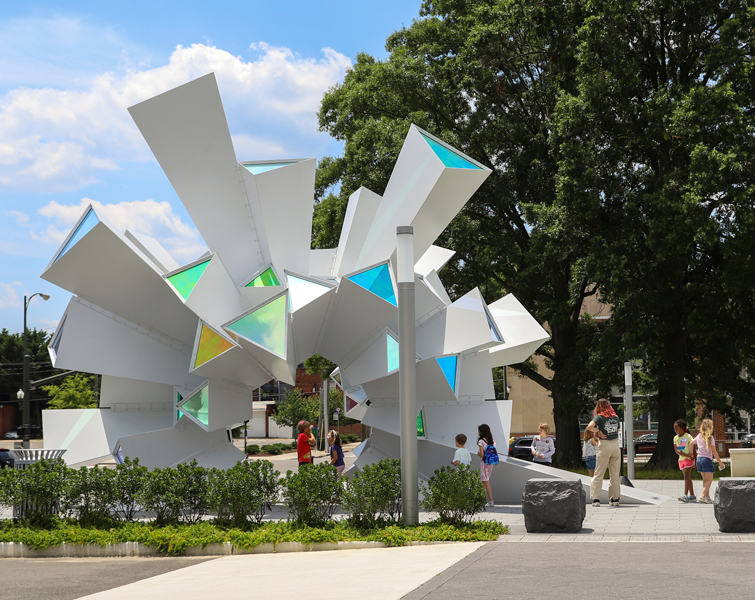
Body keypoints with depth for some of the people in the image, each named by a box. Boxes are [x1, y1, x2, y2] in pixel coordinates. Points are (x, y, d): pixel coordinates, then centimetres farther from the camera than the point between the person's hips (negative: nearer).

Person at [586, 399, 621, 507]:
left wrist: (598, 431, -7)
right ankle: (615, 498, 11)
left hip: (604, 445, -4)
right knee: (615, 474, 10)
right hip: (616, 445, 4)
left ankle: (596, 499, -1)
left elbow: (590, 427, -23)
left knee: (598, 474, 3)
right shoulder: (615, 417, 8)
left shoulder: (599, 417, -6)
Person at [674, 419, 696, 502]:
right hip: (681, 459, 6)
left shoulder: (688, 437, -8)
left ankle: (685, 495, -23)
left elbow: (693, 449, -6)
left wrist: (695, 461, -9)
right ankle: (692, 496, 11)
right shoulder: (676, 438, 7)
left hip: (689, 459, -6)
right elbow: (676, 450, -4)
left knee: (686, 476, -16)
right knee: (688, 478, 8)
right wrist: (686, 455, -17)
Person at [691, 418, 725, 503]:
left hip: (699, 458, 7)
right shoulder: (710, 437, -11)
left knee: (705, 479, 14)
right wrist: (720, 462, -9)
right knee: (709, 479, -5)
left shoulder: (699, 436, 9)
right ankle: (703, 496, -18)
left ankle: (707, 497, 15)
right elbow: (713, 451, -13)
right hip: (707, 459, -7)